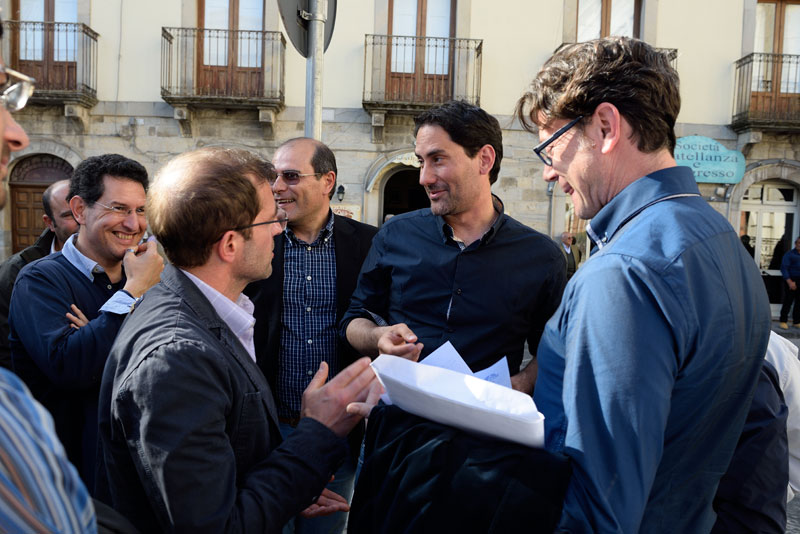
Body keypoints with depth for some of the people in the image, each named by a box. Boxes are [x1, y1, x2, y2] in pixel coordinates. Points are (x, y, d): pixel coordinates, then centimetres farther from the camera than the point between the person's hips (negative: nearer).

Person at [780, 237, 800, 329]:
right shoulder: (789, 254, -2)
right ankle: (783, 321, 4)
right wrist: (789, 281, -16)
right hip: (792, 281, -5)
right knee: (788, 302, -4)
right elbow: (784, 268, -8)